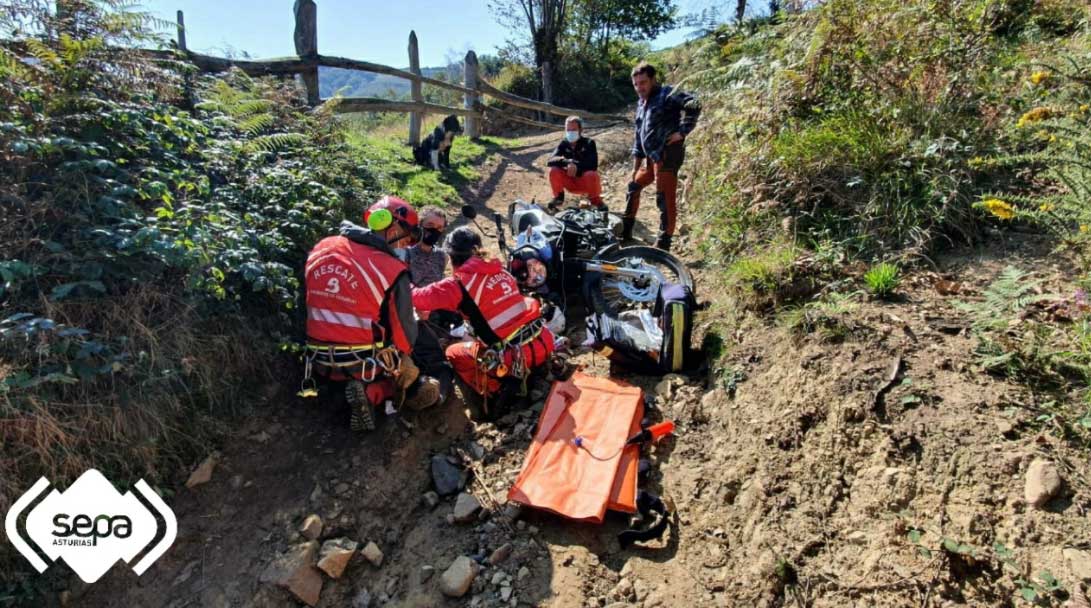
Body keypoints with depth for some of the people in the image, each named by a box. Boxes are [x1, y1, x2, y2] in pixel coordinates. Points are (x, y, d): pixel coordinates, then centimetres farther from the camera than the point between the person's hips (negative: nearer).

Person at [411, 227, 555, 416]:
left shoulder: (460, 284, -6)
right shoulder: (500, 271, 12)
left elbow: (419, 298, -4)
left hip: (515, 357, -6)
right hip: (544, 342, 6)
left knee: (454, 353, 18)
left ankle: (497, 389, 2)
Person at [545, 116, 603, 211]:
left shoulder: (589, 143, -10)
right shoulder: (563, 144, -3)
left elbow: (593, 165, -23)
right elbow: (550, 161, -18)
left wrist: (577, 167, -38)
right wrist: (567, 162, -35)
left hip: (585, 181, -2)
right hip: (570, 182, 2)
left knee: (592, 174, -35)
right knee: (554, 170, -22)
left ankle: (596, 201, -8)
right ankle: (558, 197, 0)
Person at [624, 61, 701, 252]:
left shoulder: (666, 94, -6)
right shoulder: (641, 104, 20)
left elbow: (693, 105, -21)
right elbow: (638, 135, 25)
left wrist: (682, 131, -19)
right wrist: (636, 163, 21)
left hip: (668, 154, -10)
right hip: (652, 157, 10)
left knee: (665, 199, -8)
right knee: (634, 187, 20)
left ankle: (664, 244, -2)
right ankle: (625, 232, 33)